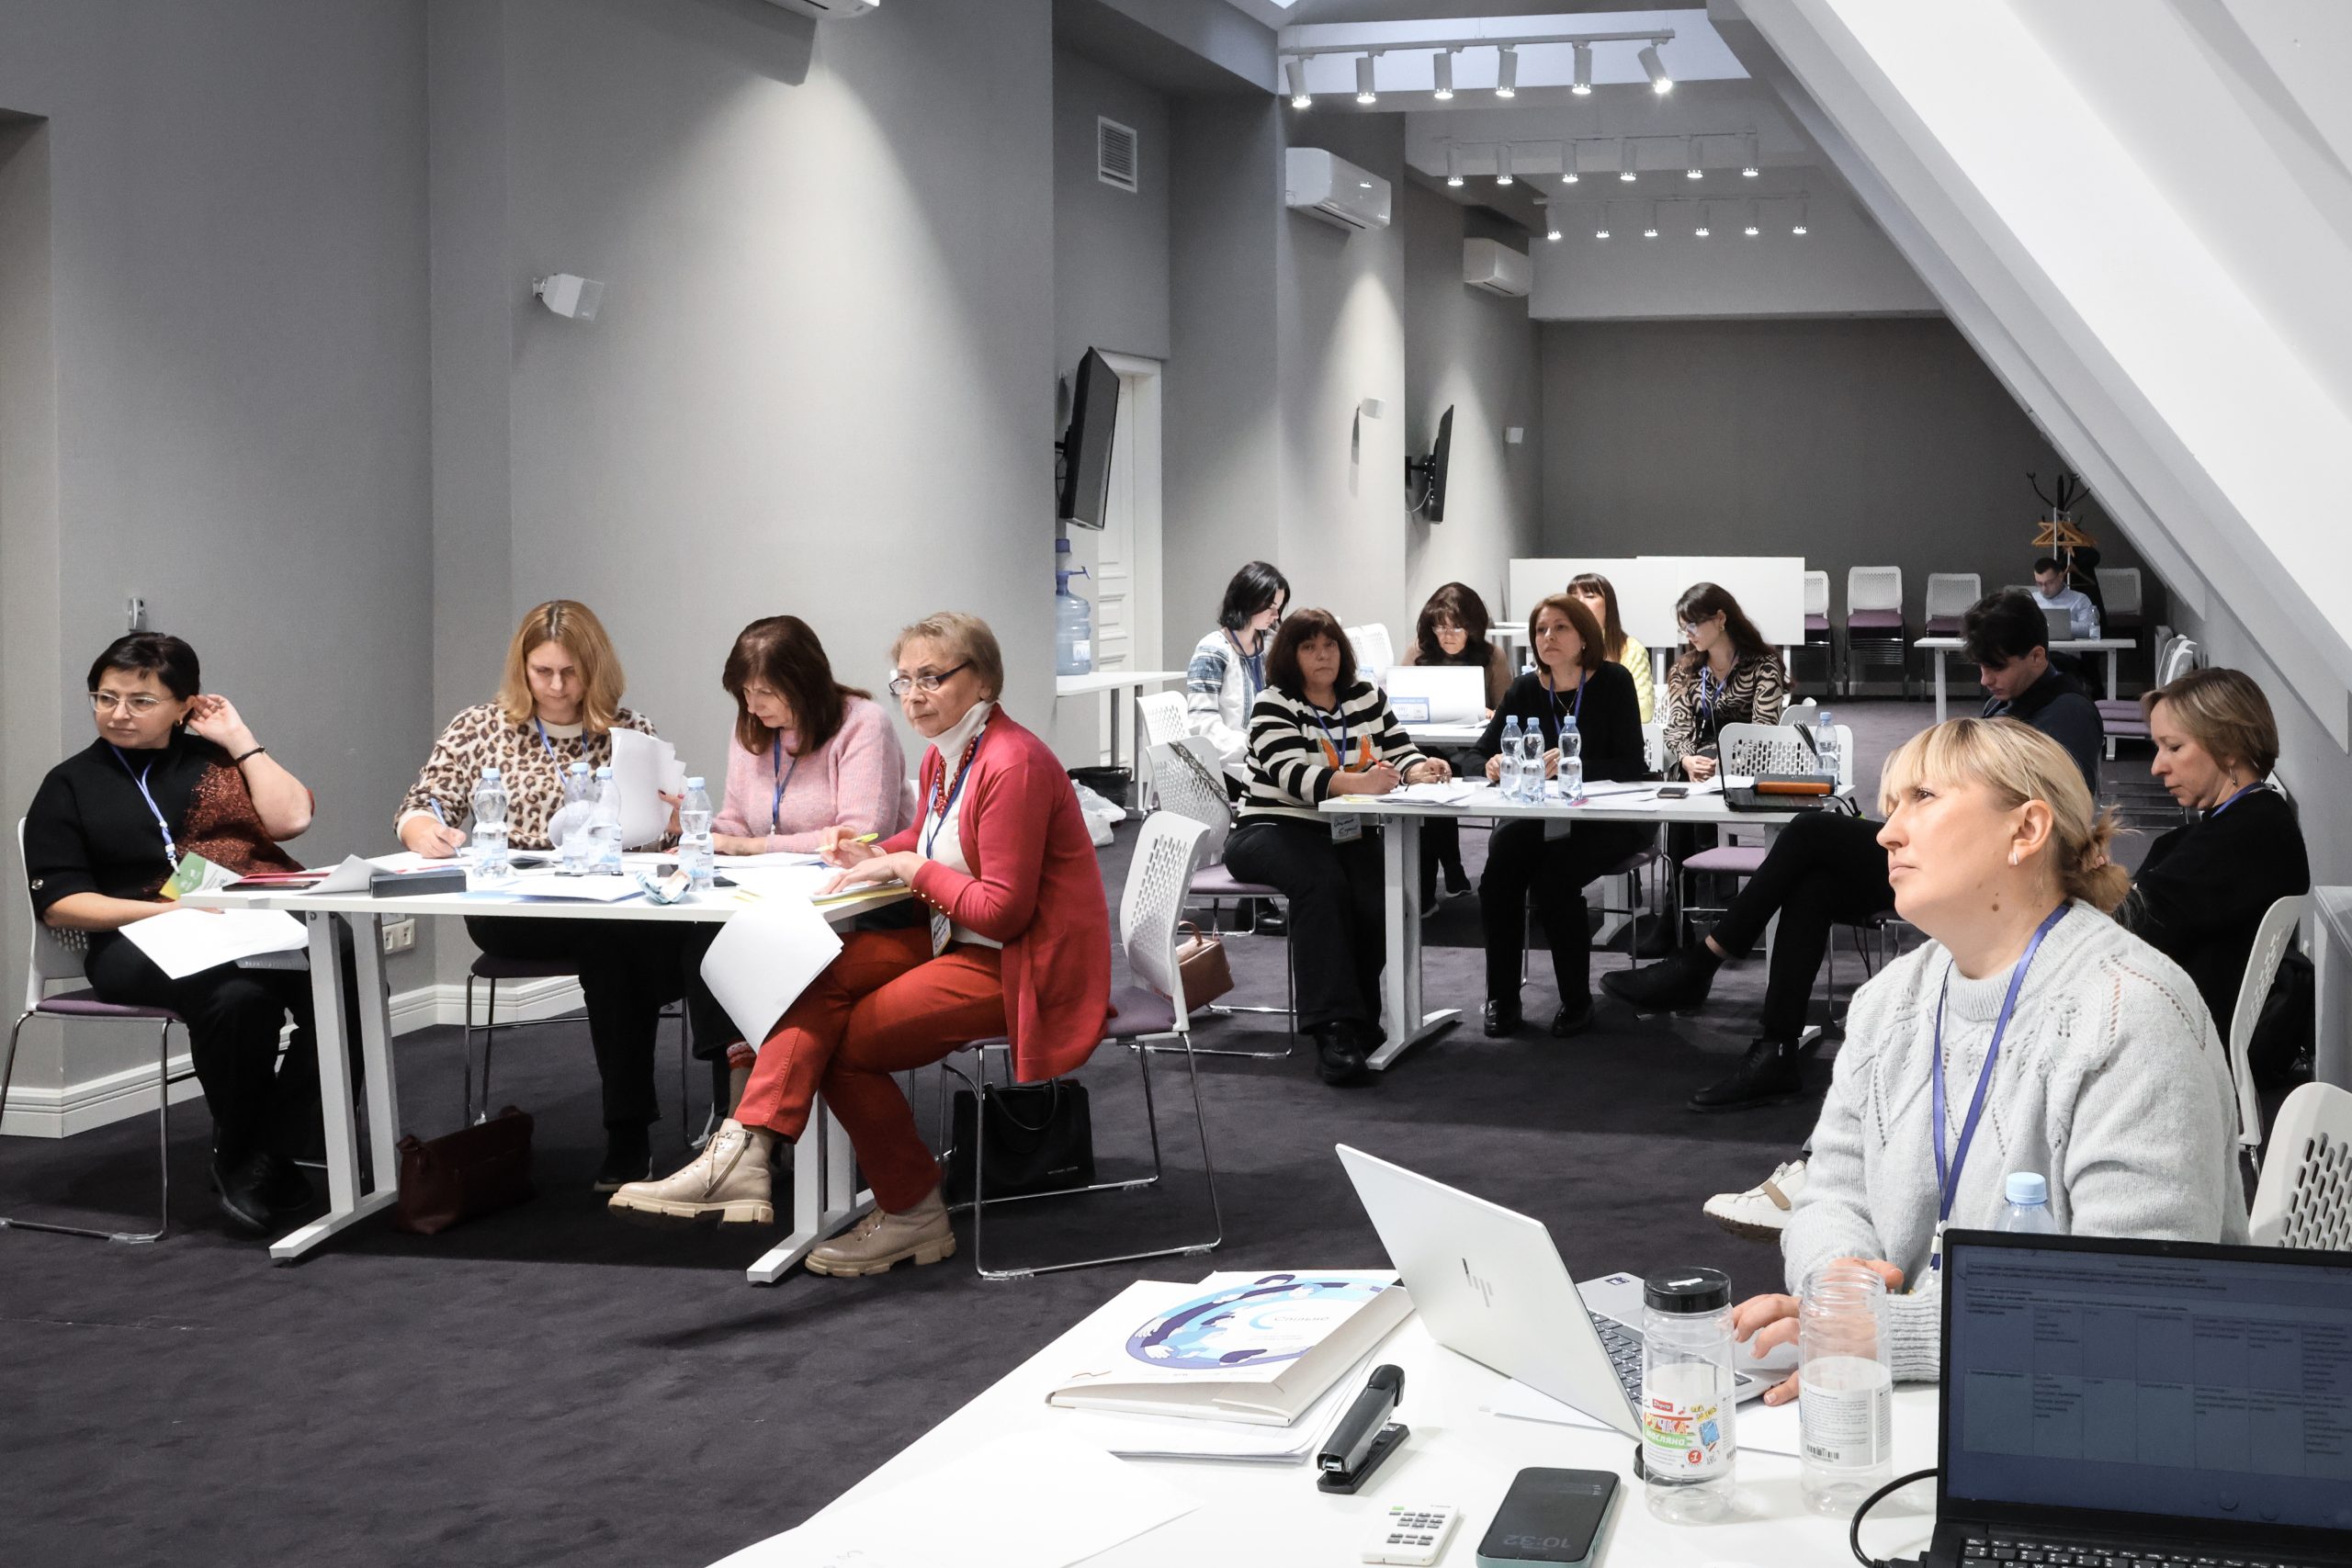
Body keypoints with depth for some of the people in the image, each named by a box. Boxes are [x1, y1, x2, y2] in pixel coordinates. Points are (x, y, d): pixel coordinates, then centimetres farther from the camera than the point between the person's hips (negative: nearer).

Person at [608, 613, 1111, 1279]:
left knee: (845, 1041, -13)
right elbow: (929, 843, 27)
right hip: (960, 943, 9)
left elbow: (1001, 910, -22)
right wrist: (873, 855, 5)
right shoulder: (944, 755, 10)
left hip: (1020, 968, -9)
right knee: (825, 973, -12)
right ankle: (744, 1153, -24)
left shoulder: (1013, 763, -20)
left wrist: (906, 868, -12)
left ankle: (913, 1215, 3)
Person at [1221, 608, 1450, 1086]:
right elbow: (1293, 776, -20)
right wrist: (1357, 783, -36)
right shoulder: (1274, 706, -3)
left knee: (1377, 889, -29)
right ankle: (1334, 1028, -38)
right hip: (1276, 830, -4)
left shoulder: (1367, 697, 14)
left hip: (1347, 834, 4)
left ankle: (1359, 1017, -14)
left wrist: (1419, 770, -17)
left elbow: (1400, 754, 9)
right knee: (1322, 881, -35)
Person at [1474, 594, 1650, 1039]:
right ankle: (1501, 998, -10)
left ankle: (1577, 1001, -13)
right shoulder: (1526, 689, 4)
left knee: (1553, 878, -30)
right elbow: (1482, 753, 7)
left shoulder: (1613, 682, -8)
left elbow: (1630, 765, -15)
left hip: (1612, 818, -4)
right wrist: (1494, 765, -18)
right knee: (1498, 871, -24)